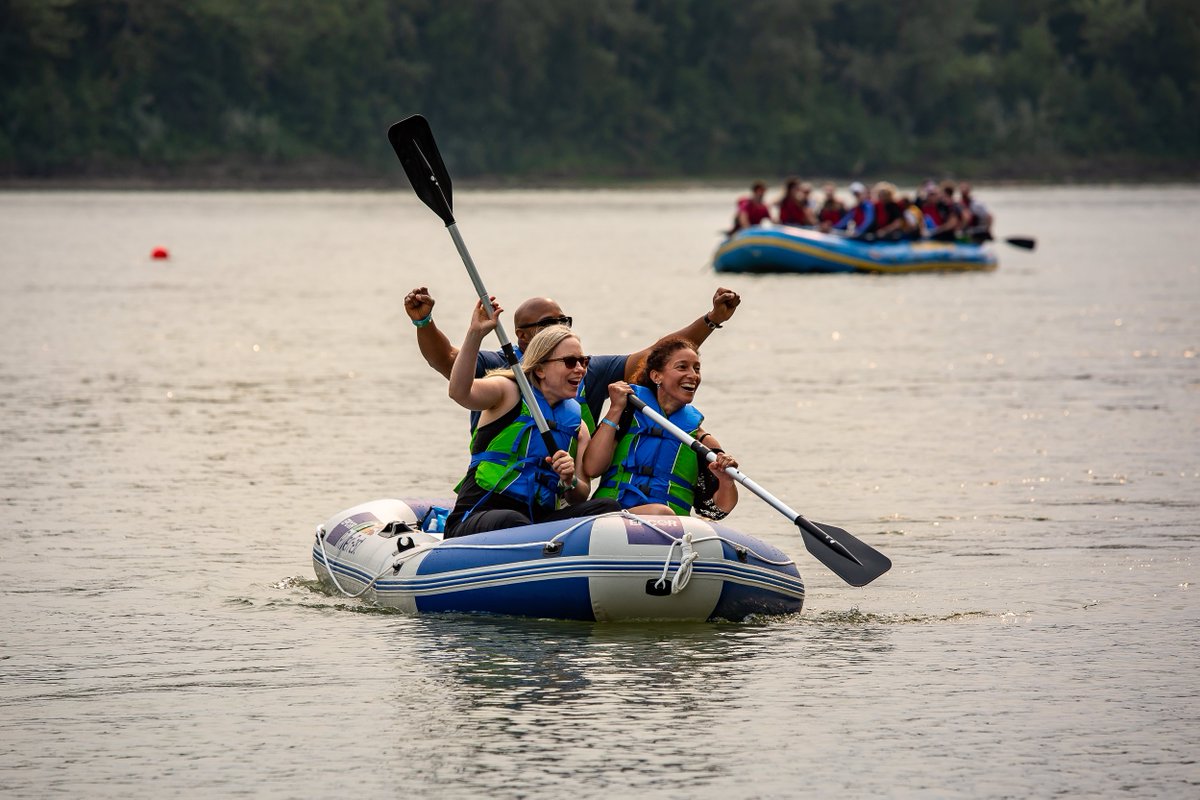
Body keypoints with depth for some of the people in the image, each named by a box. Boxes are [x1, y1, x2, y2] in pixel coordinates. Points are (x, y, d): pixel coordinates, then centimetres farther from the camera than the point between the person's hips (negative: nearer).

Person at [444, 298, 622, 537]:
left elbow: (581, 499, 16)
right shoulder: (508, 392, 3)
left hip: (538, 521, 5)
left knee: (608, 508, -21)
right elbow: (459, 392, -19)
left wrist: (570, 482, -8)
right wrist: (475, 334, -31)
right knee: (512, 521, -41)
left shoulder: (577, 426, 18)